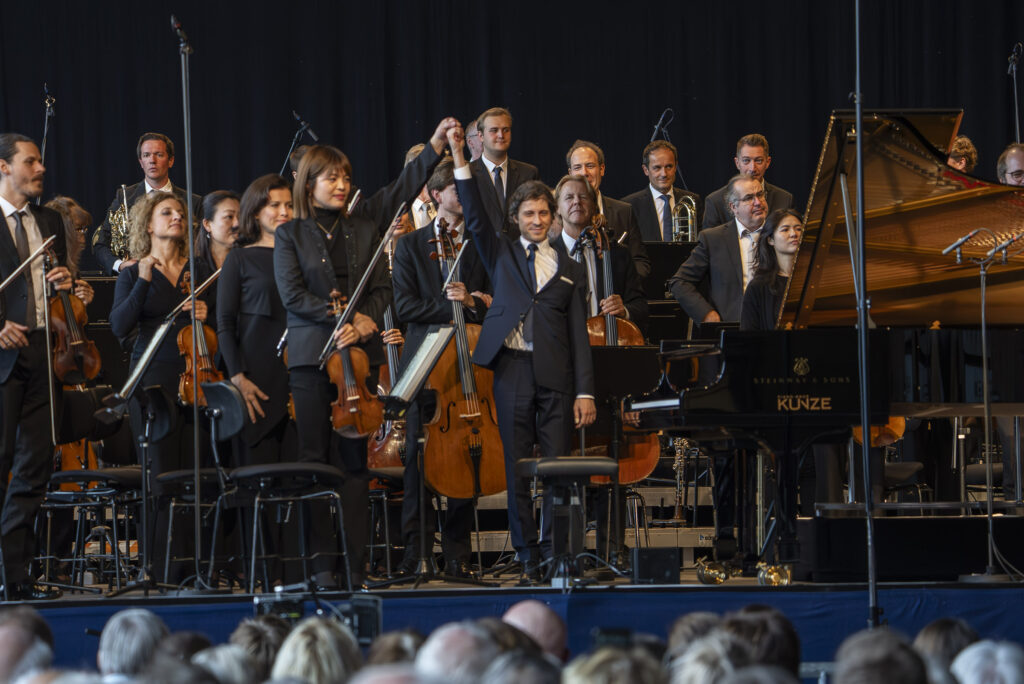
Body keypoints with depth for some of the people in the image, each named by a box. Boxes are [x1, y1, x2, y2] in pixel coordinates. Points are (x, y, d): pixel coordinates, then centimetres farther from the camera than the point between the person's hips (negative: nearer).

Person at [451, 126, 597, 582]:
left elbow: (579, 335, 10)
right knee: (517, 469, 2)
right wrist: (459, 159, -9)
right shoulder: (502, 256, 14)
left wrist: (585, 391, 1)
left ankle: (555, 552, -1)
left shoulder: (570, 271, 14)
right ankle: (526, 555, 8)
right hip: (512, 371, 0)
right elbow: (475, 216, 0)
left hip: (555, 377, 0)